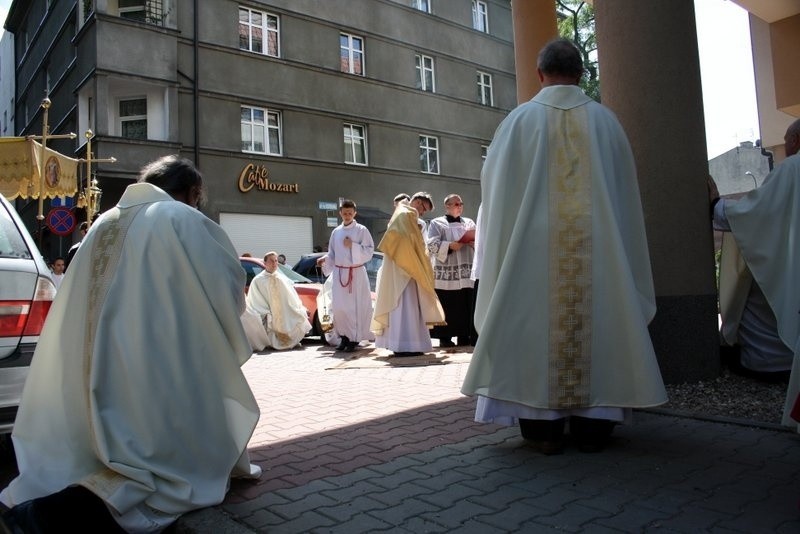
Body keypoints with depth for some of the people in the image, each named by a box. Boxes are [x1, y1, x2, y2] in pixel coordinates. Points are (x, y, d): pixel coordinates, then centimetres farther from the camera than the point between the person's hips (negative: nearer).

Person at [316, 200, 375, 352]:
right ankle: (344, 336, 16)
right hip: (339, 273, 4)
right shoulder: (336, 232, 11)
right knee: (339, 306, 1)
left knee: (355, 306, -3)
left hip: (356, 273, -4)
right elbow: (333, 254, 15)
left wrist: (353, 246, -17)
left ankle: (354, 339, 6)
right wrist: (324, 260, -3)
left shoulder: (361, 230, -2)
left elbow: (369, 251, -7)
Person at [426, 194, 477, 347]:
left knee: (467, 305, 1)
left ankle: (464, 336, 8)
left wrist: (475, 242, -10)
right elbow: (432, 245, -7)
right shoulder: (437, 223, 7)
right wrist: (450, 245, -19)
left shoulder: (469, 222, 20)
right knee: (447, 306, -5)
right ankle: (444, 337, 1)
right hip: (446, 272, -4)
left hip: (467, 272, 4)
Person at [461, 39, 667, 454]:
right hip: (597, 247, 2)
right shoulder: (605, 120, 7)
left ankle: (545, 428, 6)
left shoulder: (521, 120, 0)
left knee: (538, 327, 3)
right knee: (596, 326, 8)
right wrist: (613, 234, 22)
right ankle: (592, 427, 13)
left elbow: (495, 187, 3)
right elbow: (626, 192, 12)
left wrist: (496, 243, 16)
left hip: (534, 246, -2)